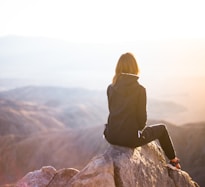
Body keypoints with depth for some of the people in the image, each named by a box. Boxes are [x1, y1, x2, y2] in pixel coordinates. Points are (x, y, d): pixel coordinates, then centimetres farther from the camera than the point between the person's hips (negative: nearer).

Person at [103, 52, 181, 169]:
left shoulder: (111, 88, -1)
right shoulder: (139, 89, -13)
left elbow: (112, 111, 9)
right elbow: (142, 116, -9)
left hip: (111, 137, 4)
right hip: (130, 138, -4)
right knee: (162, 129, 22)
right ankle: (173, 160, 38)